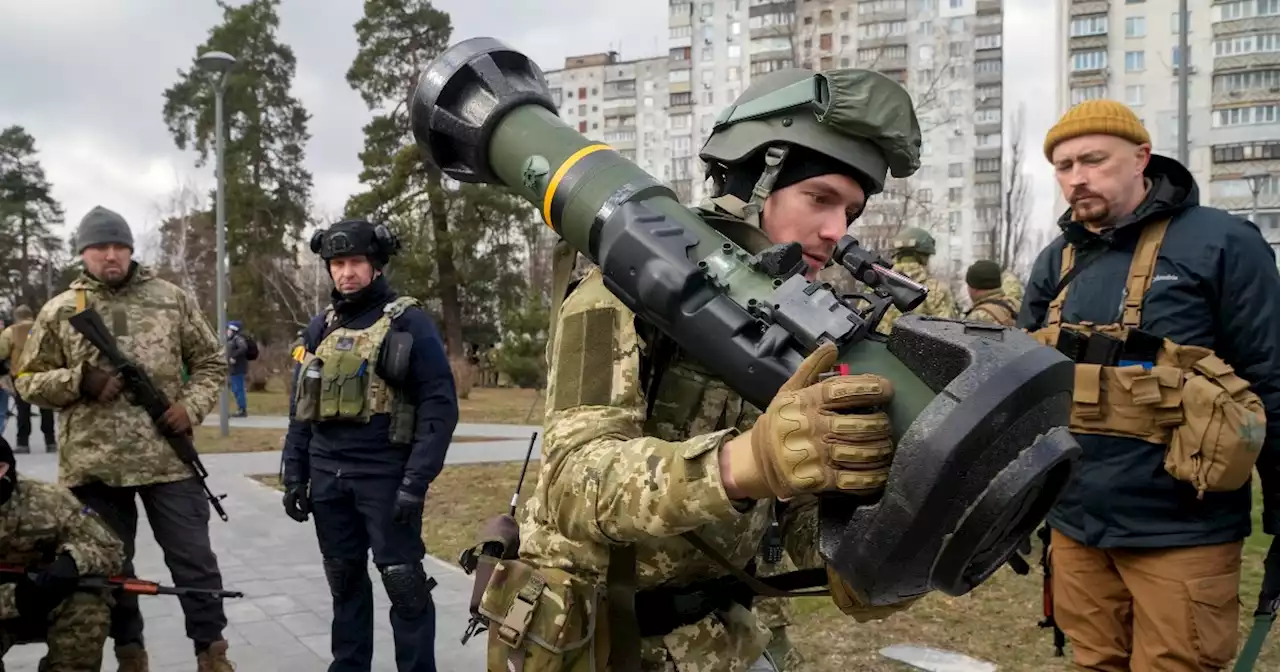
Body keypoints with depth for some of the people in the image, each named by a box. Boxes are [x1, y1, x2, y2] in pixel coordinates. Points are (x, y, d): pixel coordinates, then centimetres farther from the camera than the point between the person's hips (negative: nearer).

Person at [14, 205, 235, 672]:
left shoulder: (171, 299, 4)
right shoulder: (59, 311, 4)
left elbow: (211, 362, 9)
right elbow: (28, 380, 7)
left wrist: (192, 406, -7)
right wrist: (79, 382, -11)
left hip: (167, 457, -1)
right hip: (93, 464, 1)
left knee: (193, 559, 3)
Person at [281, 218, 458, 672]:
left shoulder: (409, 323, -6)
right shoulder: (321, 328, 11)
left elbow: (440, 407, -11)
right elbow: (301, 410, 15)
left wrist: (416, 482, -18)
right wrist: (295, 477, 9)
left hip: (386, 476, -5)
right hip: (328, 478, 6)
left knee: (403, 582, -3)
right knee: (344, 580, 14)